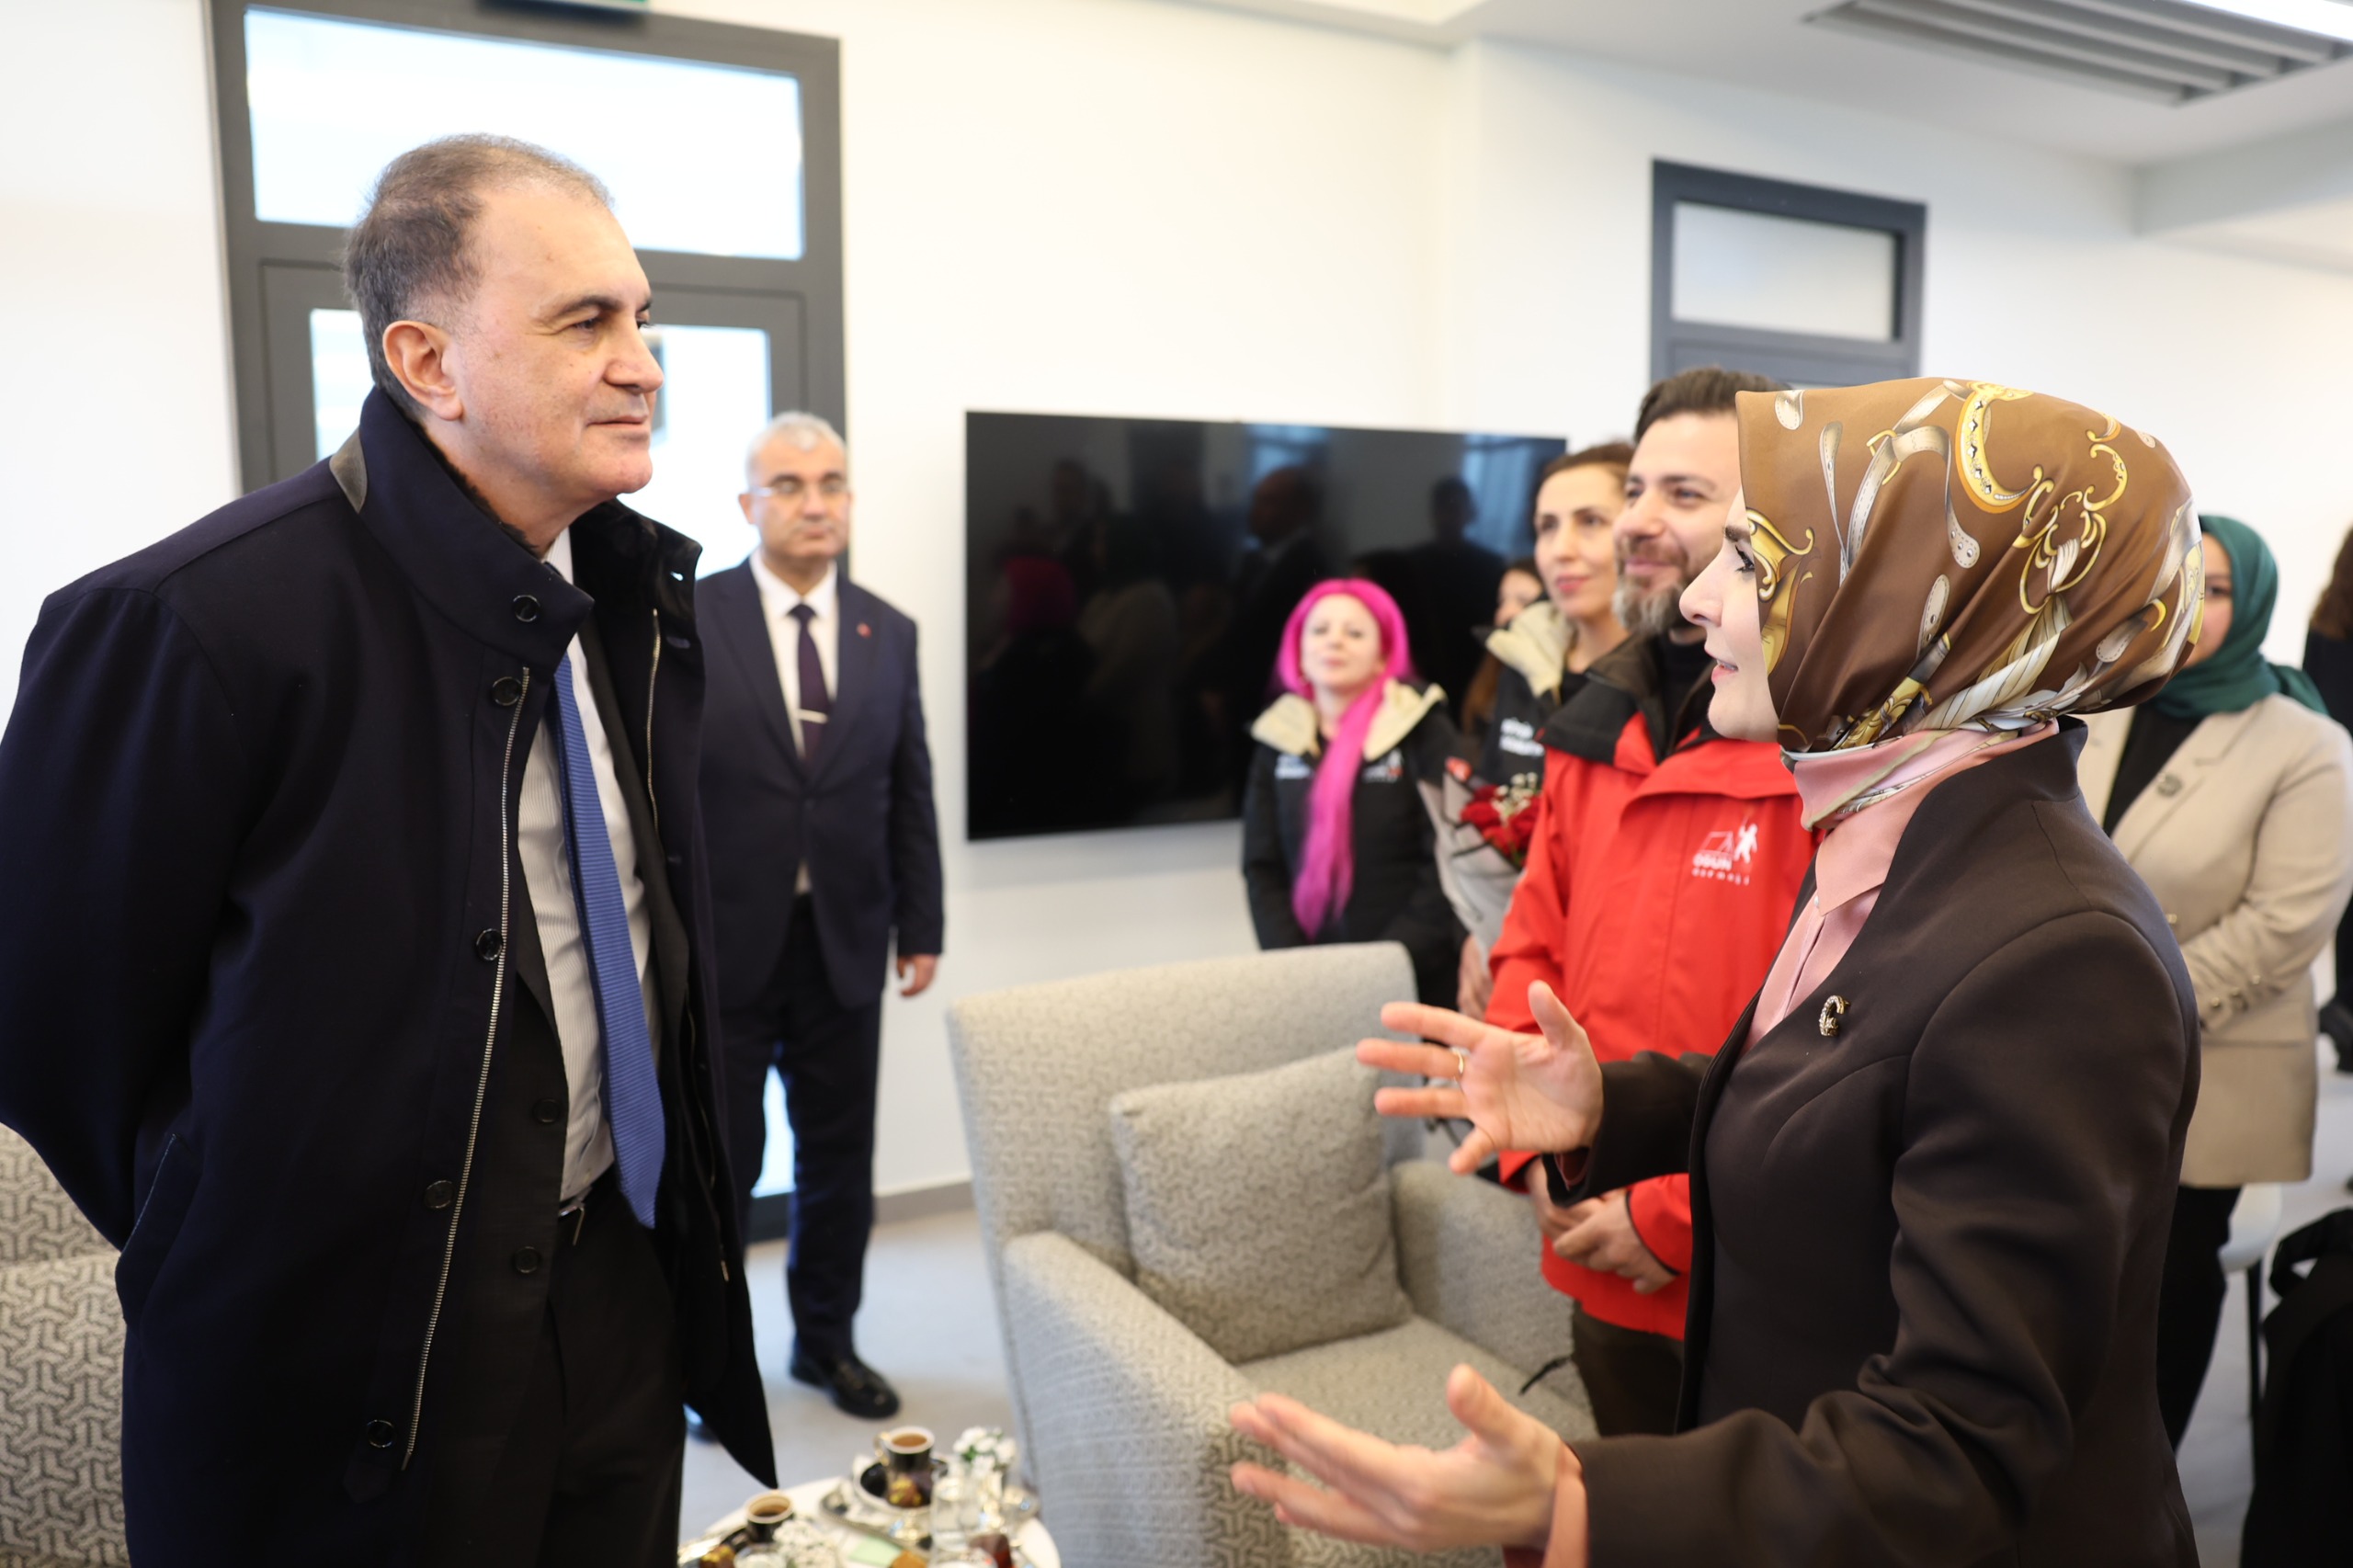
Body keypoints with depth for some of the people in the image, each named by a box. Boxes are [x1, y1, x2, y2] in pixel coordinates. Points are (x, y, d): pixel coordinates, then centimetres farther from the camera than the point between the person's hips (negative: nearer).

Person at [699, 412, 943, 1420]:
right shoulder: (685, 619, -5)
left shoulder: (889, 634, 6)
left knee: (840, 1157, 14)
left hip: (844, 946, 3)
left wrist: (921, 930, 7)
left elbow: (911, 795, 8)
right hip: (721, 944, -3)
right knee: (718, 1161, 9)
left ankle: (826, 1341, 34)